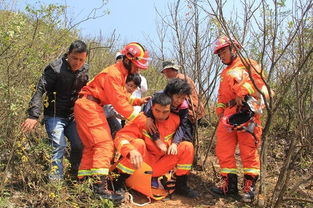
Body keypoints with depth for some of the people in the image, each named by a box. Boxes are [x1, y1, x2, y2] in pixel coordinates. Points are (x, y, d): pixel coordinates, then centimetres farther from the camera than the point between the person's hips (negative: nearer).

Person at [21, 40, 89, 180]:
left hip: (72, 115, 5)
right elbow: (39, 91, -24)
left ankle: (76, 176, 18)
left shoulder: (84, 70, 1)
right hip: (54, 115, -5)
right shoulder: (55, 69, -18)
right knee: (59, 146, -17)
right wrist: (33, 115, -31)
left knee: (80, 145, 0)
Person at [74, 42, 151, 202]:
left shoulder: (120, 73, 16)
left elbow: (122, 96, 16)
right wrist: (137, 117, -17)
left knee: (91, 146, 12)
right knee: (104, 144, -16)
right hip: (89, 106, -11)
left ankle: (83, 181, 18)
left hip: (87, 107, 11)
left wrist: (139, 101, 3)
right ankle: (100, 186, -22)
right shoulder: (113, 74, -16)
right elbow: (119, 101, -20)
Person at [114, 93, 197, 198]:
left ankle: (181, 185, 1)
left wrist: (174, 144, -12)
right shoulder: (142, 119, -18)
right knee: (138, 143, -31)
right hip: (143, 164, -3)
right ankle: (119, 183, -17)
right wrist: (131, 150, -46)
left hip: (160, 167, 3)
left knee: (187, 146, -12)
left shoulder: (175, 120, -6)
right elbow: (121, 136, -26)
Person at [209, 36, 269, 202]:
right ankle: (230, 185, 10)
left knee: (248, 151, -4)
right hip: (228, 115, 7)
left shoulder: (247, 64, 9)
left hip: (245, 112, -7)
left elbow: (259, 84, -6)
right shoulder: (225, 73, 30)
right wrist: (220, 111, 15)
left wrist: (243, 95, -17)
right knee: (223, 151, 2)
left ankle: (250, 187, 5)